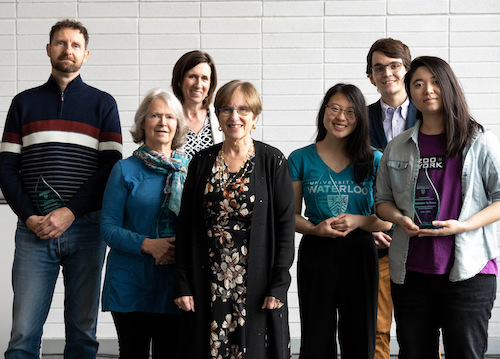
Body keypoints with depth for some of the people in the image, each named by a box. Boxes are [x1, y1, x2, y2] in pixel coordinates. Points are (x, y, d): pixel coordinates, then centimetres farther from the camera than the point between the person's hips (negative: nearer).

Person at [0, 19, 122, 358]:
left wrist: (71, 212, -11)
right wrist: (29, 216, -6)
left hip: (85, 227, 0)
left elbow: (111, 165, 0)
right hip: (34, 229, 1)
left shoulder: (103, 104, 10)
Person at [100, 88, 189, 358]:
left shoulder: (190, 169, 9)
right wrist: (147, 244, -17)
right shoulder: (125, 170, 2)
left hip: (175, 283, 2)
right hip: (131, 285, -2)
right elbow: (108, 228, -2)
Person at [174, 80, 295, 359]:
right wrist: (183, 284, 0)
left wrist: (278, 285, -11)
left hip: (257, 285, -2)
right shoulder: (202, 163, 7)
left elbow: (285, 225, -4)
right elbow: (185, 226, 7)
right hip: (208, 285, 2)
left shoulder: (273, 162, -1)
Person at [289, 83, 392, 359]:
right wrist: (316, 229, -15)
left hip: (360, 255, 0)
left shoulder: (374, 160, 3)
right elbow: (291, 215, 4)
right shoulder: (300, 159, 2)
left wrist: (357, 221, -15)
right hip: (316, 254, 0)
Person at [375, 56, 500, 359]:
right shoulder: (397, 148, 13)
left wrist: (463, 225, -15)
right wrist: (400, 219, -4)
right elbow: (383, 200, 18)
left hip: (467, 270, -3)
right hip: (410, 272, 4)